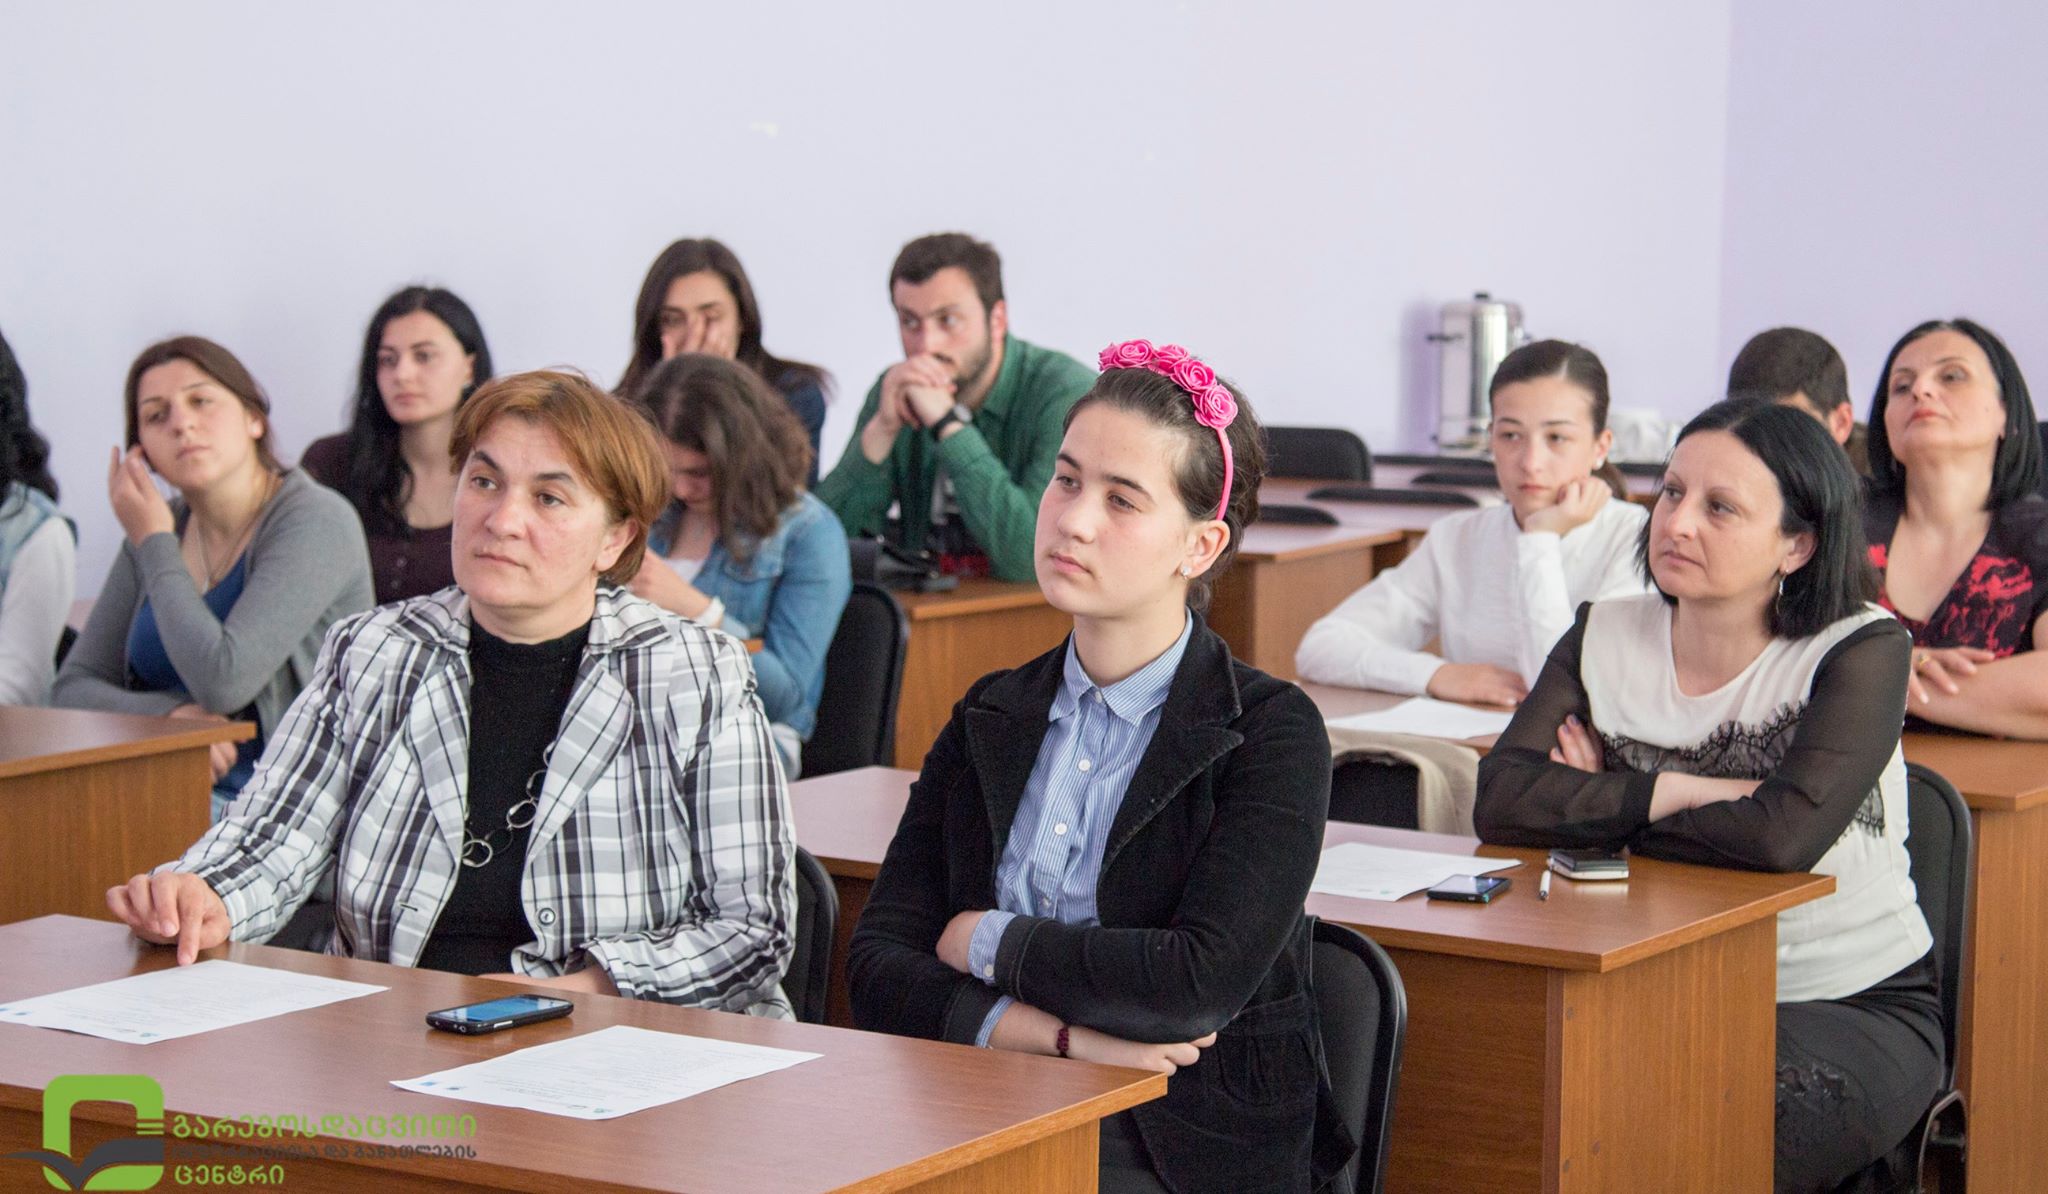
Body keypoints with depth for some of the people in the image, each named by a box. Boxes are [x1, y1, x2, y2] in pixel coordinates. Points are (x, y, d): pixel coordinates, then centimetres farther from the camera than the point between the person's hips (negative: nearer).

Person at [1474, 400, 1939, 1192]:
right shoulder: (1607, 639, 3)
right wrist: (1687, 793, -20)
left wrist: (1601, 809, -13)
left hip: (1855, 1008, -3)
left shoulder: (1861, 651, -10)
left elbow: (1784, 836, -27)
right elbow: (1500, 801, -12)